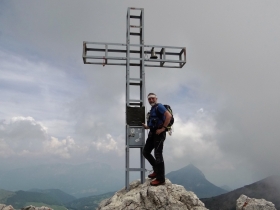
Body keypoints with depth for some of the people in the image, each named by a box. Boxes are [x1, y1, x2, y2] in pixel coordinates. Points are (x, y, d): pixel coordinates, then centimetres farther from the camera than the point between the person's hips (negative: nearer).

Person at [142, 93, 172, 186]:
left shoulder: (159, 106, -7)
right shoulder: (152, 109, 21)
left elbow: (169, 116, -23)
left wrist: (163, 128, -22)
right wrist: (147, 126, 9)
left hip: (159, 133, -10)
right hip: (152, 133, 10)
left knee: (158, 155, -8)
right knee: (146, 152, 11)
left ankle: (161, 179, 0)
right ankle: (156, 170, 24)